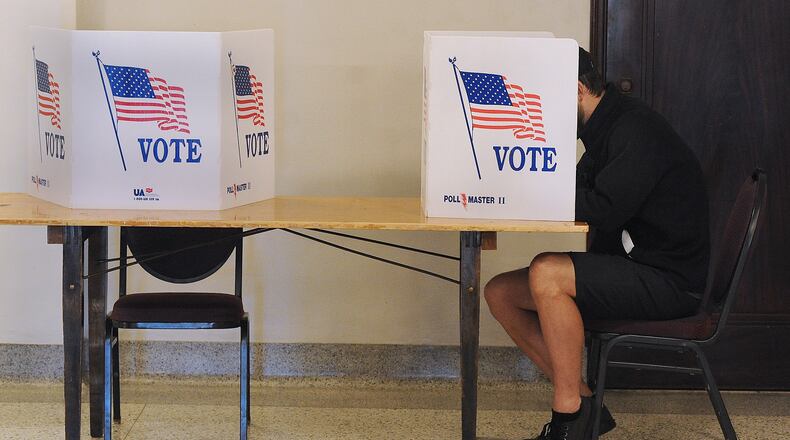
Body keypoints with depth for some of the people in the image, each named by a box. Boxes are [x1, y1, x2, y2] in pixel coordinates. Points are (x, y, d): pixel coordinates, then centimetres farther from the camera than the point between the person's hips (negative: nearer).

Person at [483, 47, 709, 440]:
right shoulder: (607, 129, 14)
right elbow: (580, 196, 12)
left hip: (669, 282, -10)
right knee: (500, 293, 1)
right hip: (631, 270, 10)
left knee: (546, 274, -30)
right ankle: (583, 405, 2)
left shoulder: (635, 129, -17)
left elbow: (603, 210, -26)